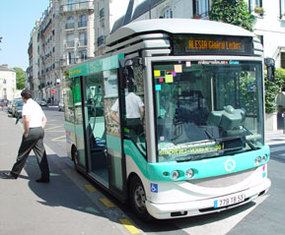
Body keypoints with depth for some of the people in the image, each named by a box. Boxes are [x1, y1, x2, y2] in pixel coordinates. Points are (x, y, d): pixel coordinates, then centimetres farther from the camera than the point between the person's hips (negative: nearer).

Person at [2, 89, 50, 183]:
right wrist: (40, 129, 16)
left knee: (23, 154, 7)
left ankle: (14, 173, 23)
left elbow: (27, 120, -24)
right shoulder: (37, 104, 17)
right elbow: (44, 119, 23)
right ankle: (45, 177, 4)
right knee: (41, 154, 6)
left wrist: (26, 133, -14)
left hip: (32, 131, -8)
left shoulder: (27, 105, -10)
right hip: (40, 131, 8)